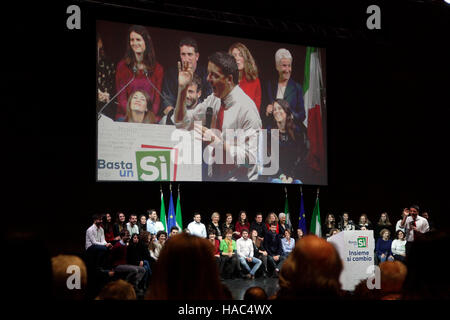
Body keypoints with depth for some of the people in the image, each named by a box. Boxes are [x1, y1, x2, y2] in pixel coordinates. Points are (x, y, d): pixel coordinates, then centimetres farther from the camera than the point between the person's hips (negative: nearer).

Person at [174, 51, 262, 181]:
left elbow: (249, 159, -18)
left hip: (238, 178, -6)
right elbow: (182, 123, 9)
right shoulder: (214, 100, 4)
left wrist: (216, 141, -27)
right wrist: (182, 88, -1)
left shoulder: (247, 109, -16)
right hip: (213, 175, 6)